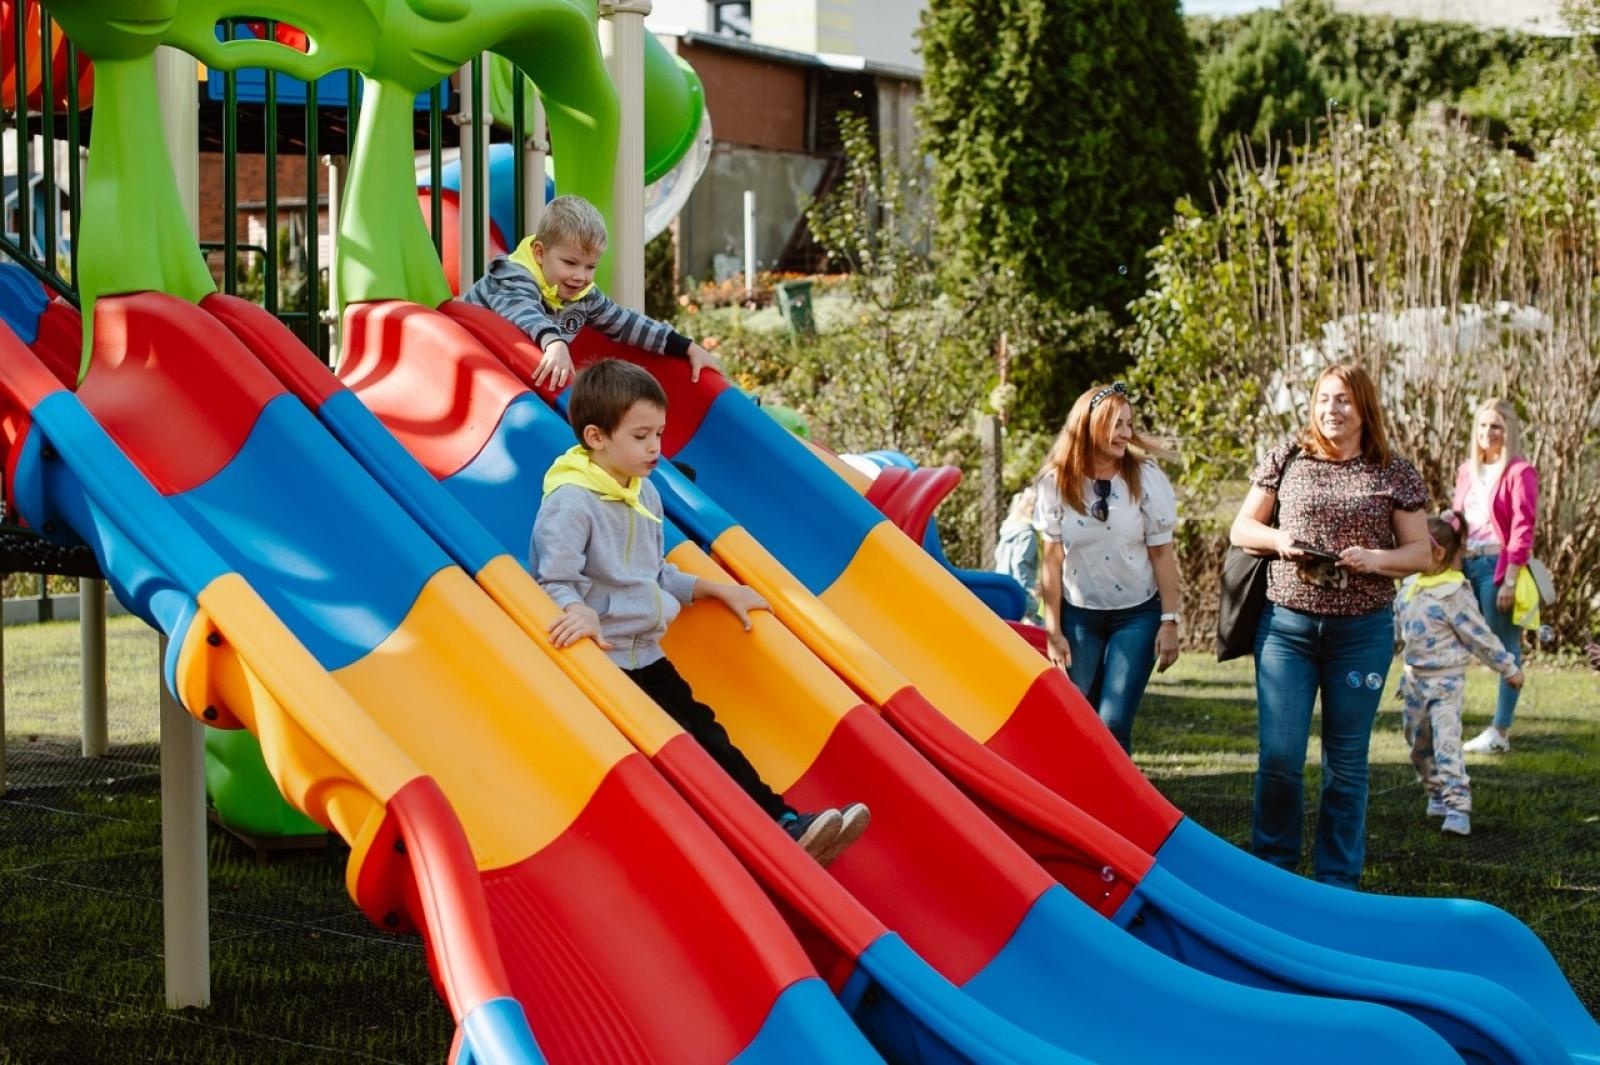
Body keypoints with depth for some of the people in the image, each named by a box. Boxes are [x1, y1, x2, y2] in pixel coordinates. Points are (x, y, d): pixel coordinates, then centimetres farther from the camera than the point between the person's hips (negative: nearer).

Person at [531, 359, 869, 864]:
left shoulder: (645, 493, 11)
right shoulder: (571, 502, -17)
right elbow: (554, 584, -21)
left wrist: (717, 589, 21)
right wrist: (579, 611, -41)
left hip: (646, 655, 9)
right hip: (597, 660, -9)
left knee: (705, 730, -1)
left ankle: (785, 822, -7)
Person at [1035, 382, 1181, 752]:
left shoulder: (1146, 478, -9)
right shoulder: (1057, 481, -6)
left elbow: (1162, 554, -4)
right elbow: (1052, 559, -1)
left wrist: (1170, 621, -7)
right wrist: (1053, 631, -2)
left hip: (1137, 615, -2)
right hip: (1079, 615, 2)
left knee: (1113, 723, -11)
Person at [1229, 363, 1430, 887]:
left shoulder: (1395, 473, 2)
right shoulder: (1287, 458, 4)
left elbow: (1420, 552, 5)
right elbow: (1241, 528, 10)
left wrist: (1377, 559, -15)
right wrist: (1277, 539, -11)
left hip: (1363, 631, 0)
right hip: (1287, 625, 0)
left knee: (1346, 761, 7)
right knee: (1278, 755, -3)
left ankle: (1337, 879, 19)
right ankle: (1272, 867, 16)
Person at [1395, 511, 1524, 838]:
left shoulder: (1455, 593, -15)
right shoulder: (1410, 587, 7)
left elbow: (1480, 636, -10)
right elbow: (1397, 630, 20)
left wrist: (1509, 669, -6)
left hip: (1445, 679, -8)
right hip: (1414, 677, 8)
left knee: (1446, 744, -14)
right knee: (1418, 744, 14)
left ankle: (1458, 807, -16)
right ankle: (1438, 794, 31)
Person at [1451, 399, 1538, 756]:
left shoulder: (1519, 472, -6)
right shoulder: (1467, 471, 14)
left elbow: (1523, 529, -11)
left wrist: (1510, 581, -17)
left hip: (1497, 566, -7)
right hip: (1465, 565, 7)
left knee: (1506, 648, 0)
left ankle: (1500, 732, 3)